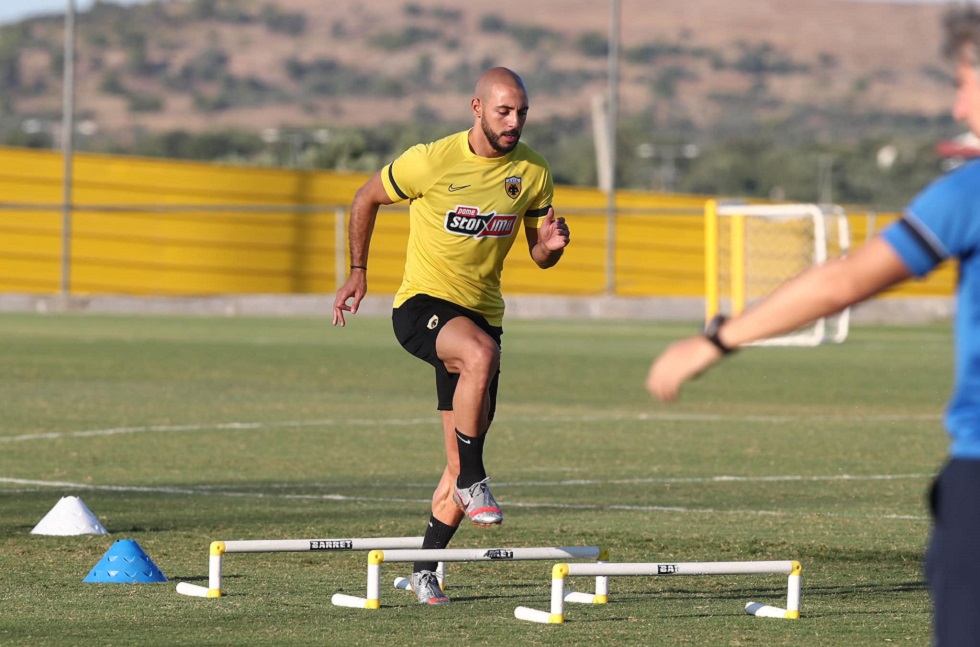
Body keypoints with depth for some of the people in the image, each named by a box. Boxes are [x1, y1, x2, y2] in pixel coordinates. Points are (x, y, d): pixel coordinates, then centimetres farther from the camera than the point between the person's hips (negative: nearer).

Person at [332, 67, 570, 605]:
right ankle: (473, 481, -26)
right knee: (481, 354, -39)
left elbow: (539, 256, 8)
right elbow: (366, 199, 4)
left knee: (462, 460, 4)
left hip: (482, 313, 5)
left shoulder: (533, 172, -1)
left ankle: (425, 567, 18)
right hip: (421, 304, -5)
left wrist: (551, 244, -15)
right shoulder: (431, 161, -13)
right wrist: (358, 272, 2)